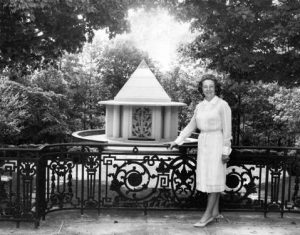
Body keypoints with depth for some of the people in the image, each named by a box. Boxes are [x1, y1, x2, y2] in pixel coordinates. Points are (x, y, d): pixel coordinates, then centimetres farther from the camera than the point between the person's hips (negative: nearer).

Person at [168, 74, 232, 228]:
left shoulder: (222, 105, -8)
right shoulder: (200, 106, 11)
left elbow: (227, 129, -10)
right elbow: (191, 127, 16)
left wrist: (226, 150, -14)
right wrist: (178, 141, 10)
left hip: (217, 143, -7)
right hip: (203, 144, 7)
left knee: (214, 179, -4)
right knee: (208, 179, 8)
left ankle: (208, 214, 0)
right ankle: (215, 212, 18)